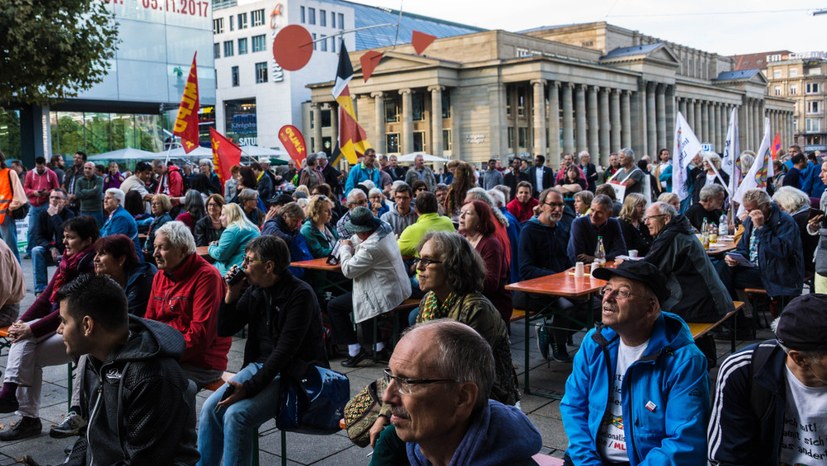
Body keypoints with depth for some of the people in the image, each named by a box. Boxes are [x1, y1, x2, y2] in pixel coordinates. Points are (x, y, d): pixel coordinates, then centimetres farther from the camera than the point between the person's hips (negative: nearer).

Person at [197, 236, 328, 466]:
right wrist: (231, 294, -5)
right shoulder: (254, 290, 4)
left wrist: (250, 388, -25)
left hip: (293, 375, -7)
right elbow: (224, 330, 10)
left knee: (236, 414, -24)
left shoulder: (300, 295, -17)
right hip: (260, 366, 7)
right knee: (211, 407, -11)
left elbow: (285, 351, -22)